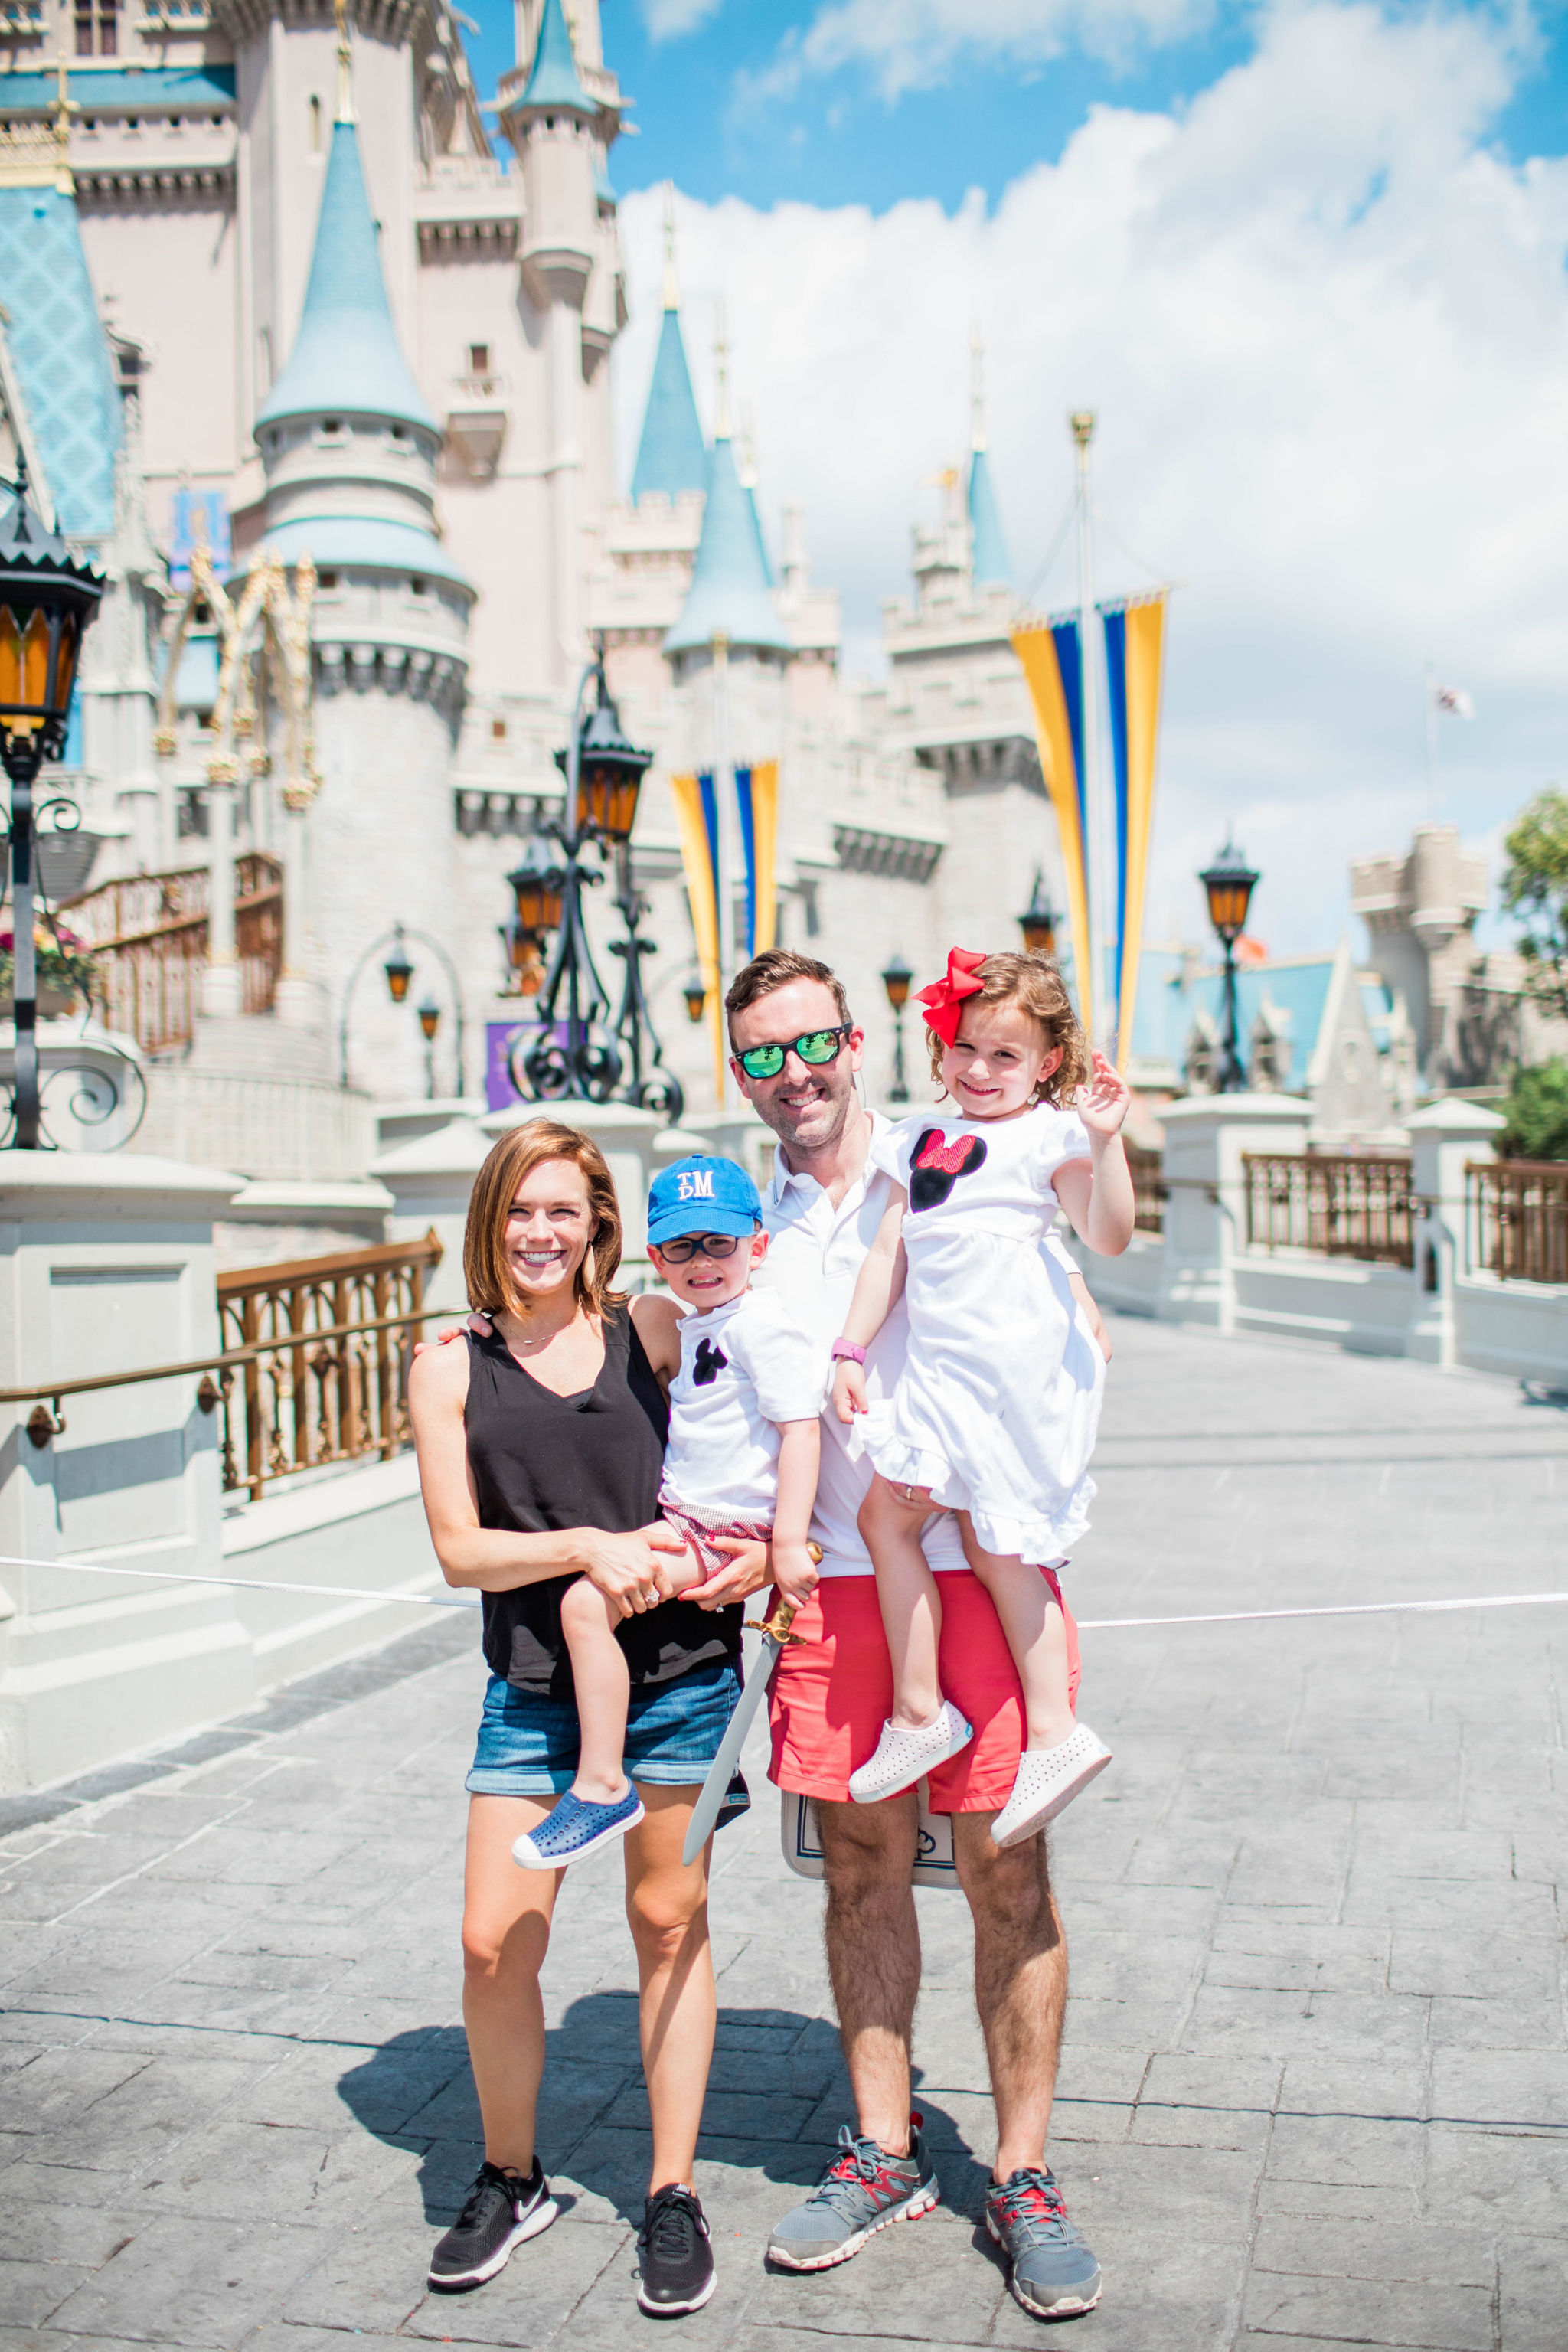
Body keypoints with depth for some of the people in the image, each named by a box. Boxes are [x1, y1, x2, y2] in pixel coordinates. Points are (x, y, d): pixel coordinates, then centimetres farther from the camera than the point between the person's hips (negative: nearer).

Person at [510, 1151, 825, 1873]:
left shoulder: (761, 1325, -11)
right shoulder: (692, 1327, 18)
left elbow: (801, 1430, -18)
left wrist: (788, 1542, -24)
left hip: (730, 1528, -10)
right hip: (687, 1512, 10)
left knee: (587, 1603, -20)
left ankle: (602, 1786, -12)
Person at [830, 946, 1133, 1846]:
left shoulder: (1046, 1136, -4)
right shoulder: (923, 1137, 16)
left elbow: (1110, 1237, -16)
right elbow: (891, 1251, 17)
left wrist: (1105, 1141, -27)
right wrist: (850, 1350, 12)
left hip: (1019, 1367, -7)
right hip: (942, 1370, 7)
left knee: (996, 1544, -4)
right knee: (886, 1514, 8)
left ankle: (1054, 1732, 8)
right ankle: (918, 1712, 15)